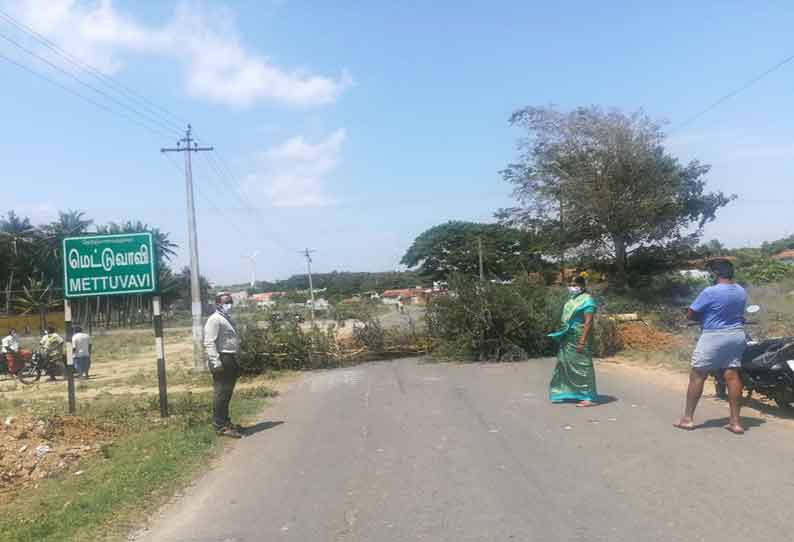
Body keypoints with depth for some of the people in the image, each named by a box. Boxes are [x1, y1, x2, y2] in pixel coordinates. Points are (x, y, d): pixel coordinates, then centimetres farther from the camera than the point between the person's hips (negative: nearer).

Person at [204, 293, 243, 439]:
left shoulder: (228, 319, 21)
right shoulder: (214, 320, -11)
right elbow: (209, 343, -19)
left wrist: (237, 361, 24)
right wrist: (216, 362, -26)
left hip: (231, 360, 10)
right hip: (222, 359, -10)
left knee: (227, 393, 16)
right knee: (221, 393, -7)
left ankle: (225, 421, 26)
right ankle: (220, 426, -4)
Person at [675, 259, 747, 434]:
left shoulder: (710, 292, -16)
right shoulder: (741, 292, 5)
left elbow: (690, 315, -10)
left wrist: (703, 317, 8)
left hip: (714, 337, -6)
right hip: (737, 335, 7)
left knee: (697, 376, 3)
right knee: (732, 375, 7)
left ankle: (688, 418, 8)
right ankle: (735, 421, 8)